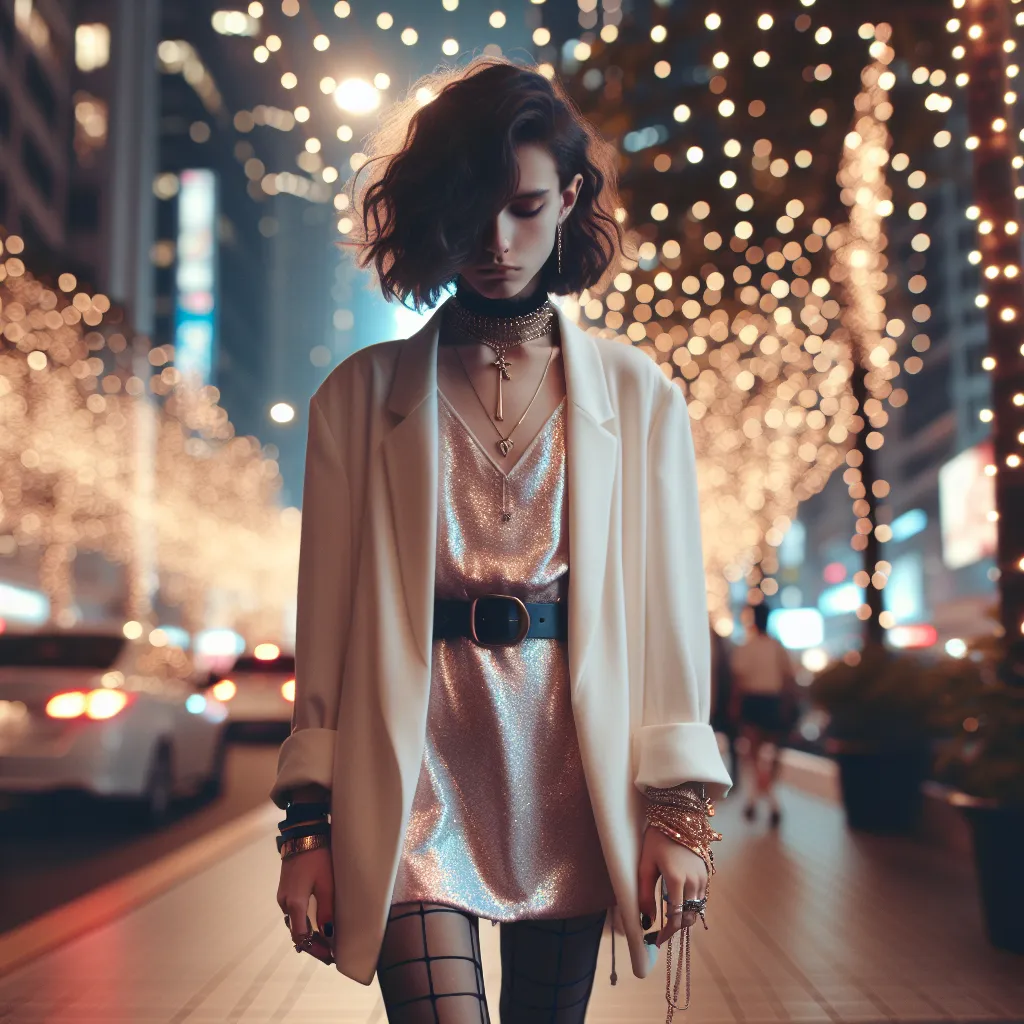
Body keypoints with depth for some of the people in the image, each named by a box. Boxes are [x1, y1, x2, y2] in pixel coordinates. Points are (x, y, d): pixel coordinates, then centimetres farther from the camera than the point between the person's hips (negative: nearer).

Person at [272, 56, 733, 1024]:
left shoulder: (640, 395, 8)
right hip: (413, 763, -1)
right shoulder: (362, 395, 6)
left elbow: (669, 606, 6)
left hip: (572, 767, 1)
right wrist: (308, 820, 1)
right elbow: (325, 616, 4)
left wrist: (679, 810, 0)